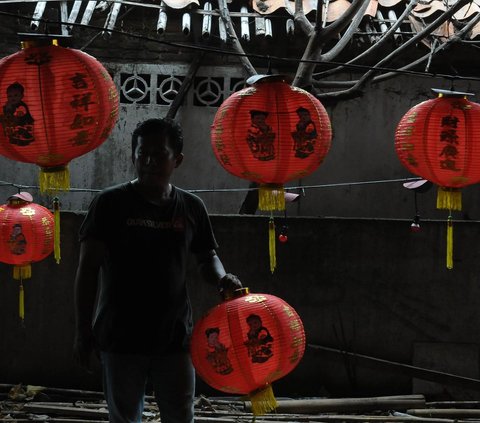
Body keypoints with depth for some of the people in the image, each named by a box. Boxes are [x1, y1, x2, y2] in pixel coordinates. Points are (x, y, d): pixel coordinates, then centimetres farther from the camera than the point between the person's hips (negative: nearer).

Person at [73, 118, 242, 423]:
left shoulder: (191, 207, 4)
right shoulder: (111, 203, -5)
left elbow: (207, 257, 16)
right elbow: (88, 268, -4)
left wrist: (222, 279, -8)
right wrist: (83, 330, -7)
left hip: (175, 338, 2)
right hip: (121, 338, -2)